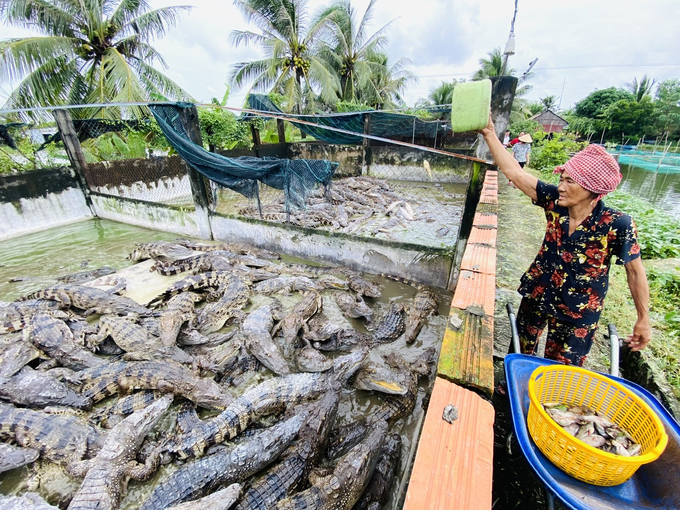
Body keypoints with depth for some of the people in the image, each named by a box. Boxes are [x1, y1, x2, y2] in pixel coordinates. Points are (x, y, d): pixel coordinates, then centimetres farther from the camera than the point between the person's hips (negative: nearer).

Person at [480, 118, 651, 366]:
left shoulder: (617, 224, -21)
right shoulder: (555, 201, -14)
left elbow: (635, 272, -9)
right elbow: (514, 172, -17)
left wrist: (643, 320, -2)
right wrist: (489, 134, -21)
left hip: (578, 313, -3)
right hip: (537, 295, 4)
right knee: (519, 352, 23)